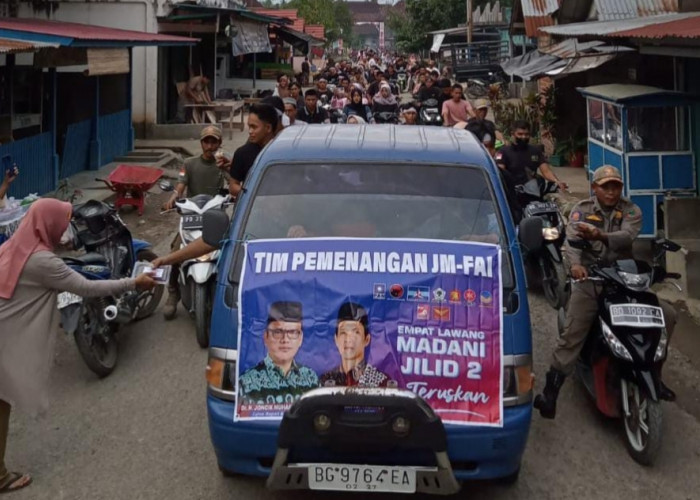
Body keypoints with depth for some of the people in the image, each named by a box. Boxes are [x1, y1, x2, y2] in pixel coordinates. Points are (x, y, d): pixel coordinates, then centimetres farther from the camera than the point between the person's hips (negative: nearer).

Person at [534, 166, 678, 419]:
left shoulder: (631, 211, 6)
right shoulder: (582, 210, 5)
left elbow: (627, 236, -15)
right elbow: (571, 239, -12)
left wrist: (600, 235, -37)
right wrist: (575, 263, -34)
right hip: (589, 279, -2)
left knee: (668, 314, -5)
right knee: (571, 336, -13)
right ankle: (550, 391, -8)